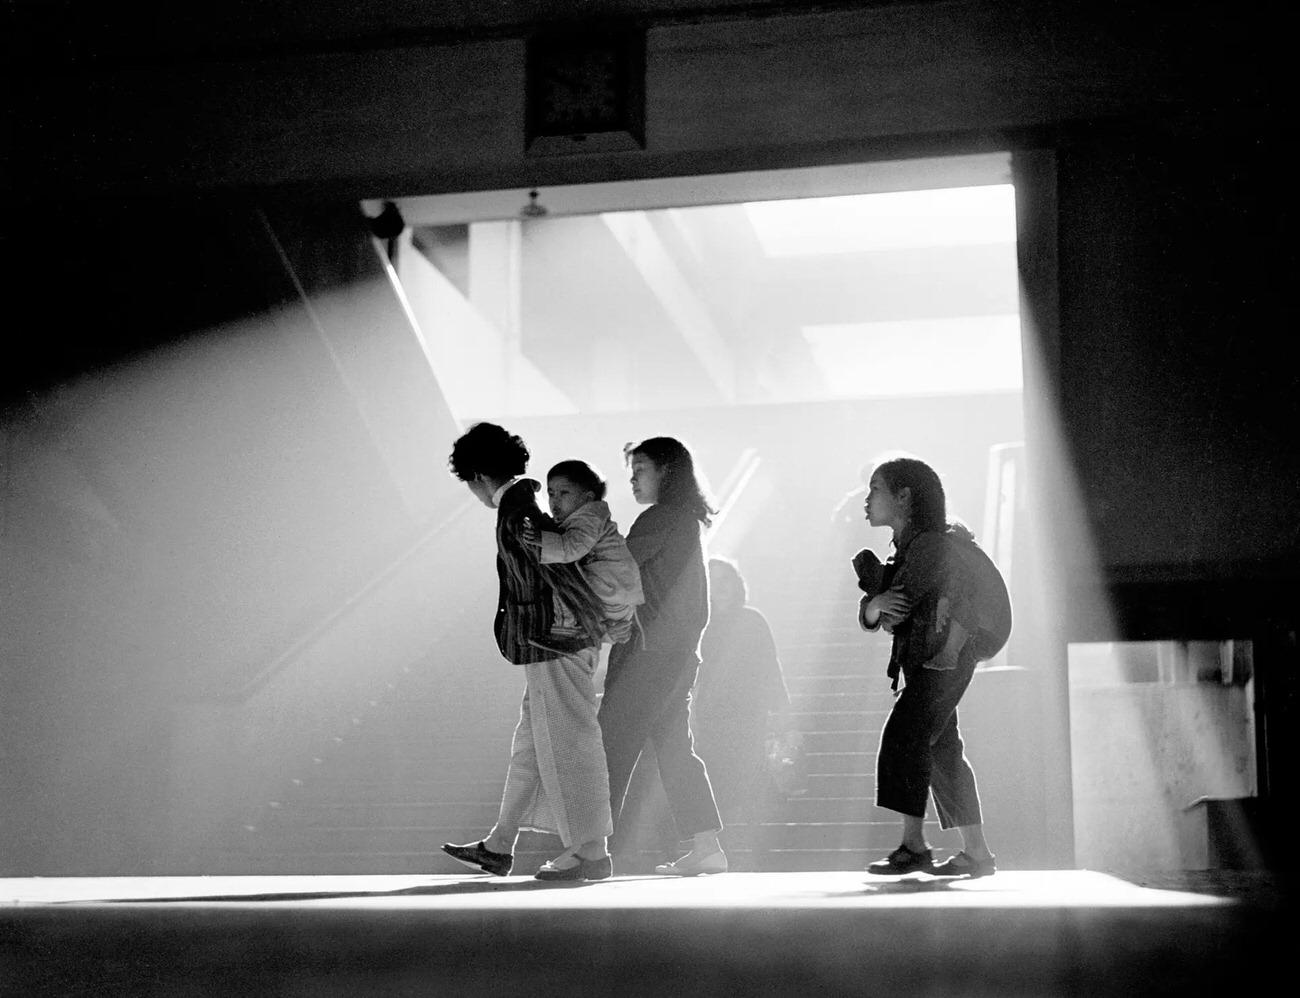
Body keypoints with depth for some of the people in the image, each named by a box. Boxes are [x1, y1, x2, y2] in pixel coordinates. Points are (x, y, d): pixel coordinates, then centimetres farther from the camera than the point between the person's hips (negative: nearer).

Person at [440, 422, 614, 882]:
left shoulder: (513, 512, -16)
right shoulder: (528, 502, 15)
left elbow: (554, 569, -22)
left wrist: (597, 621, -17)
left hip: (555, 641, -10)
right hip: (557, 642, 10)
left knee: (565, 745, -4)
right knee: (530, 745, 14)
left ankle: (590, 853, 1)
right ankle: (498, 848, 22)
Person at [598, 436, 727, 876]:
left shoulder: (660, 519, -10)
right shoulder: (689, 519, 17)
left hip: (648, 650, -9)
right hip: (679, 649, 9)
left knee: (612, 745, -6)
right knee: (674, 748, 10)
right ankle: (706, 847, 7)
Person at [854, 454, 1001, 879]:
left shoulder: (932, 543, -13)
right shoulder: (904, 549, 16)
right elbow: (869, 614, 6)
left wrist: (869, 571, -7)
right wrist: (878, 603, -17)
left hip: (944, 659, -10)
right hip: (920, 663, 10)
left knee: (904, 735, -19)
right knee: (943, 753, 10)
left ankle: (914, 845, -22)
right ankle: (977, 853, 16)